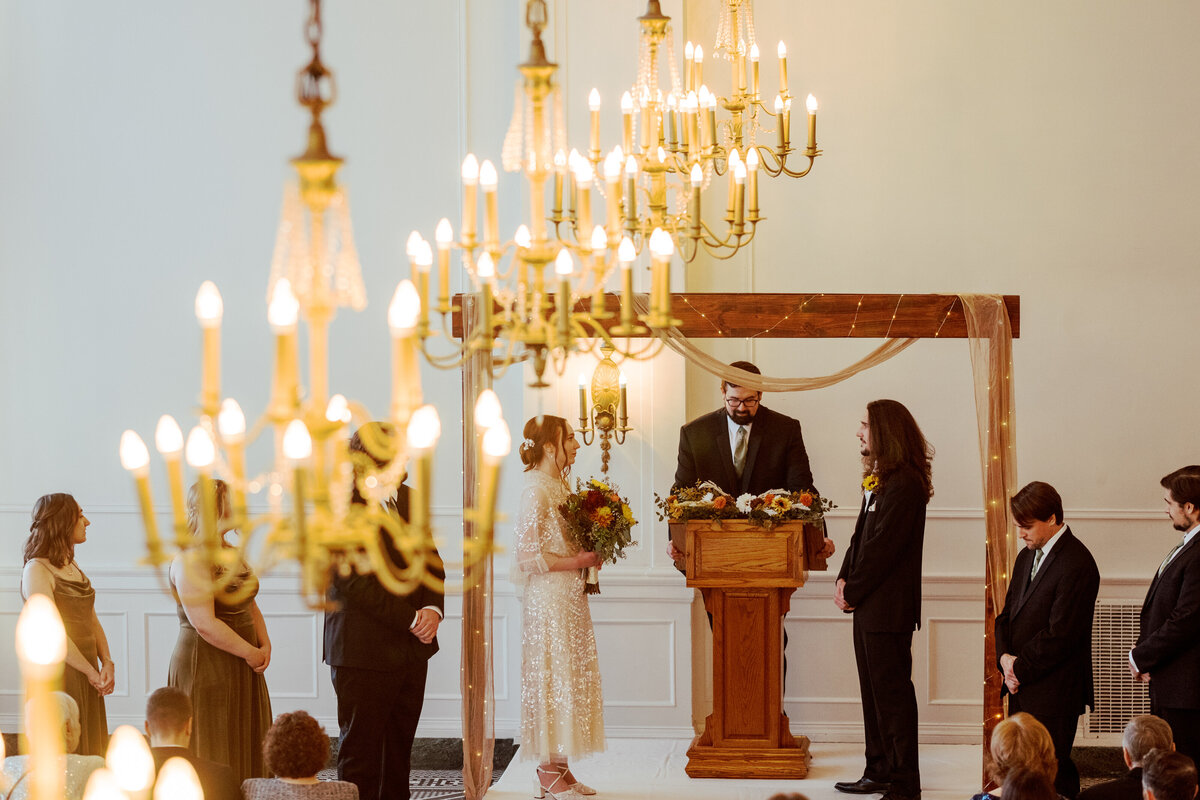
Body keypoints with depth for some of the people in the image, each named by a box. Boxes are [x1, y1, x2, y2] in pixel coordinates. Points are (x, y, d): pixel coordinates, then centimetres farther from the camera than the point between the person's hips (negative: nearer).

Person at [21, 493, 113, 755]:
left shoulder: (72, 567, 15)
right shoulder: (37, 570, -12)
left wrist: (107, 663, -2)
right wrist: (91, 672, -16)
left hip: (86, 671, 8)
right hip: (58, 673, -8)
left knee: (91, 752, 8)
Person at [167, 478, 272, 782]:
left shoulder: (232, 554, 14)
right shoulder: (192, 560, -16)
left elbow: (250, 605, 18)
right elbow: (205, 623, -22)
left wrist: (265, 645, 0)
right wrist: (250, 652, -16)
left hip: (241, 671, 9)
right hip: (206, 669, -9)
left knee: (244, 753, 10)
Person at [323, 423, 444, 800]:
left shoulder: (409, 499, 11)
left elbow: (431, 561, 15)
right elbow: (353, 581, -16)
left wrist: (433, 609, -5)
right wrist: (411, 619, -15)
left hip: (412, 648, 7)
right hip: (364, 650, -7)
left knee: (399, 751, 10)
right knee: (360, 753, -1)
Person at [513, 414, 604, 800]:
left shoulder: (560, 485, 13)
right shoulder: (536, 490, -15)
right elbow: (529, 555, -19)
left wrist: (587, 556, 5)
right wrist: (576, 562, -15)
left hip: (570, 597, 9)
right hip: (549, 597, -9)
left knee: (569, 678, 10)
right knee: (552, 678, -5)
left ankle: (561, 768, 15)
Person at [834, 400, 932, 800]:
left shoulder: (904, 483, -18)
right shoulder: (878, 478, 13)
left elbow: (882, 546, -19)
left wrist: (852, 591, -13)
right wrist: (844, 580, 3)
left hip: (888, 607, -10)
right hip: (869, 605, 10)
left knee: (892, 692, -4)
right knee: (873, 690, 16)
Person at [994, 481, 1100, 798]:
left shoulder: (1077, 564, -15)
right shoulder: (1027, 556, 15)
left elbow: (1060, 634, -18)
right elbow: (1007, 614, 17)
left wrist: (1020, 667, -12)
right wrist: (1005, 656, -1)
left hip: (1054, 692, -8)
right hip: (1021, 688, 8)